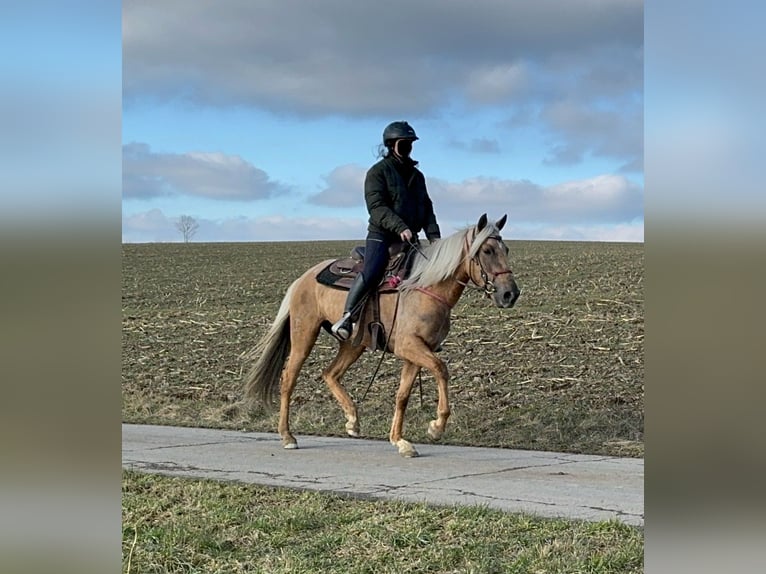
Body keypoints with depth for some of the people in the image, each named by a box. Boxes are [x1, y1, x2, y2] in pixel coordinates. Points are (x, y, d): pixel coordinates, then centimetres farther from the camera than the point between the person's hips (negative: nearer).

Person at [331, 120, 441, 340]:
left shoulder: (416, 175, 19)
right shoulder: (378, 172, -2)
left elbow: (426, 209, 17)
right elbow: (377, 207, -15)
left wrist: (434, 236, 0)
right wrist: (400, 227, -28)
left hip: (409, 238, 7)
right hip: (381, 235, -7)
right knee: (371, 271, -29)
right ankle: (346, 318, -23)